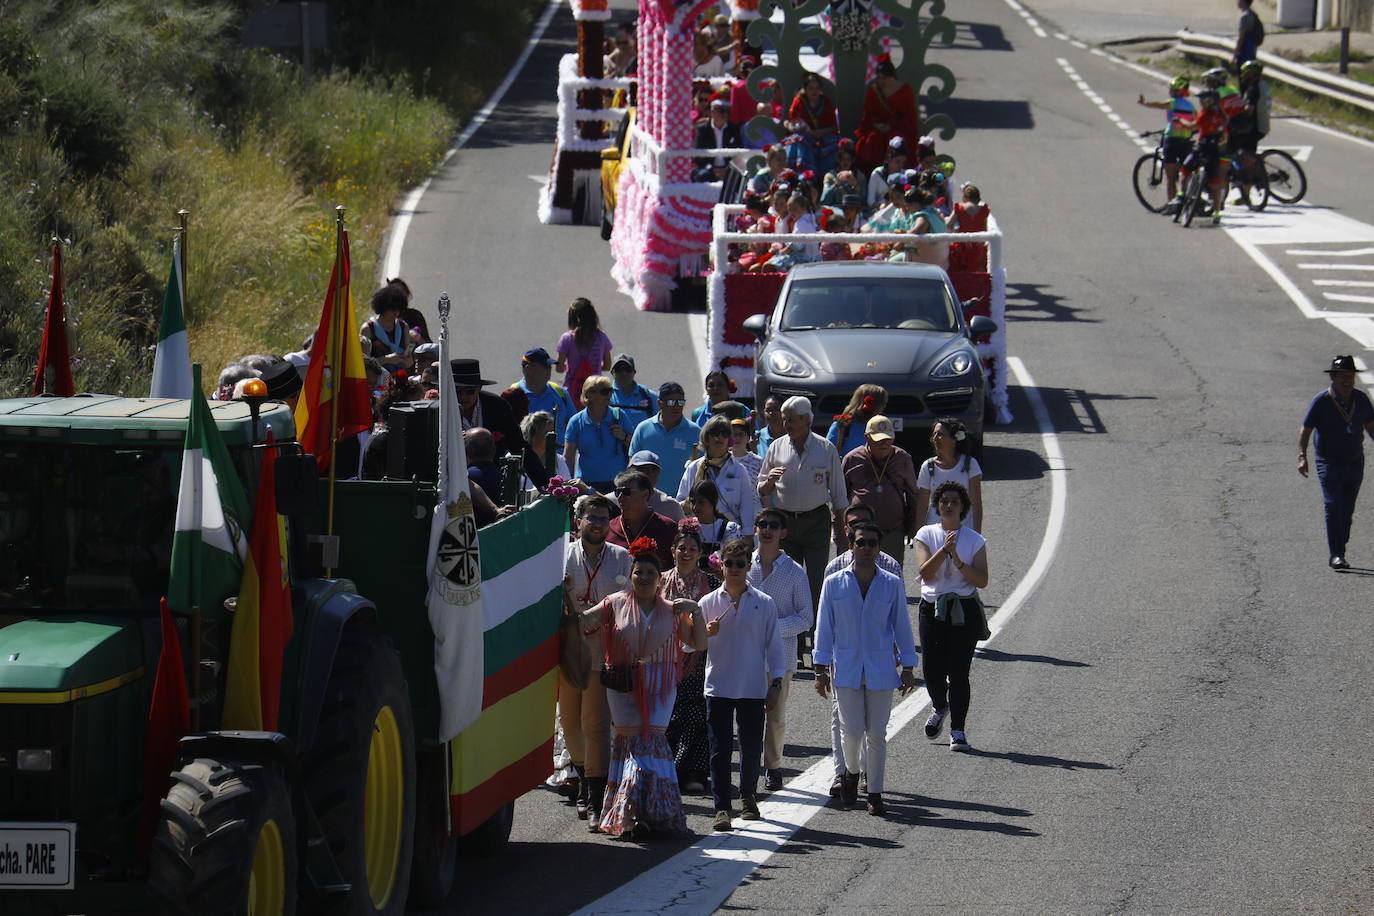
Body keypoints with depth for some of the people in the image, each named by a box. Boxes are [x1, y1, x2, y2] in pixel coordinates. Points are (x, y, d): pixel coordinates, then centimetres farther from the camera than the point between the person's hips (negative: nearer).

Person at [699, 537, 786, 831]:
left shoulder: (764, 604, 3)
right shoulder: (708, 603, 4)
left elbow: (773, 645, 7)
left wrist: (775, 684, 3)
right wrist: (707, 633, -12)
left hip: (753, 688, 0)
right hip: (718, 686, 0)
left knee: (752, 748, 7)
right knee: (720, 749, -4)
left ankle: (748, 798, 28)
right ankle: (722, 808, -2)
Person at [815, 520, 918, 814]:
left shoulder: (892, 585, 1)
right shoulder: (834, 584, 0)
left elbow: (902, 627, 6)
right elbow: (824, 628, 3)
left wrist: (908, 668, 4)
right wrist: (821, 669, 1)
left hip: (881, 671, 0)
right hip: (846, 671, 0)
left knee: (876, 734, 2)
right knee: (852, 731, -4)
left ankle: (875, 793, 11)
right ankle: (851, 772, 26)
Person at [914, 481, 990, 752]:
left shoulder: (974, 540, 3)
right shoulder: (926, 535, 4)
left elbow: (982, 581, -5)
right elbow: (925, 573, -9)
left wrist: (957, 560, -16)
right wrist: (945, 550, -19)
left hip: (964, 611, -1)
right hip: (932, 609, 1)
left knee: (958, 671, -5)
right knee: (932, 669, 0)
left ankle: (957, 730, 3)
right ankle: (939, 707, 33)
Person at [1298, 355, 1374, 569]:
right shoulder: (1321, 402, -10)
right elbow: (1305, 431, -9)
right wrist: (1302, 456, -21)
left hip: (1355, 463, 4)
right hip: (1329, 464, -4)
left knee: (1347, 511, 9)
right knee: (1333, 508, -14)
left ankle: (1339, 552, 20)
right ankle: (1336, 556, -16)